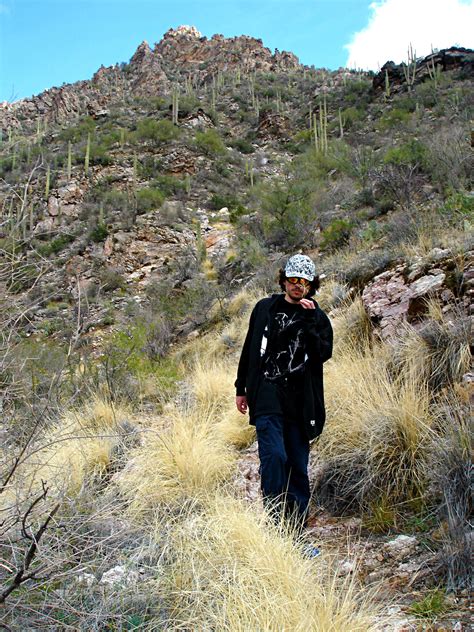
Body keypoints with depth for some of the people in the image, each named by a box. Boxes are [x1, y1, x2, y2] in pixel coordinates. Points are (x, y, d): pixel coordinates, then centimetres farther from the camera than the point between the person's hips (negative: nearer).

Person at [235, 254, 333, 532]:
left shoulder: (318, 317, 8)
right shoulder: (265, 308, 9)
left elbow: (324, 353, -8)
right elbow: (249, 349, 14)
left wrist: (309, 320, -14)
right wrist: (242, 388, 14)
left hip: (300, 402, 1)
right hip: (267, 397, -1)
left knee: (298, 464, 6)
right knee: (274, 456, -15)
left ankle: (298, 523, 19)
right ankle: (275, 517, -5)